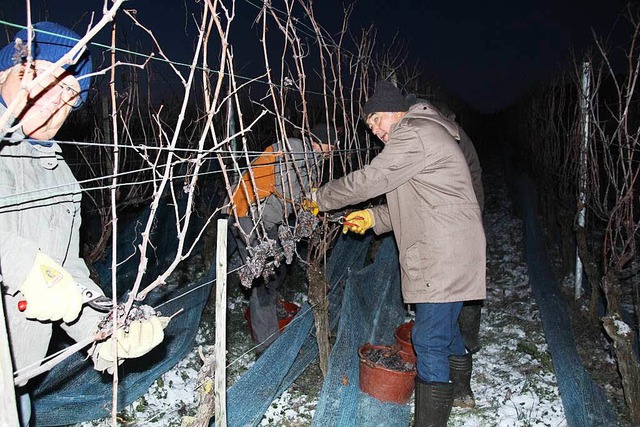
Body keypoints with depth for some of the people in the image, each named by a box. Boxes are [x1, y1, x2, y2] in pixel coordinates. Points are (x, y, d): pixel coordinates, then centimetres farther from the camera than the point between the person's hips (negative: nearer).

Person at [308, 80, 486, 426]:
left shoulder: (414, 134, -12)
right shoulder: (423, 135, 22)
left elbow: (367, 180, -13)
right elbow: (411, 205, 23)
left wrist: (320, 198, 0)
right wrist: (373, 217, 12)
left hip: (445, 257, -11)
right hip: (447, 254, 11)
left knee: (429, 340, -9)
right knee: (445, 327, 25)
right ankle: (458, 393, 45)